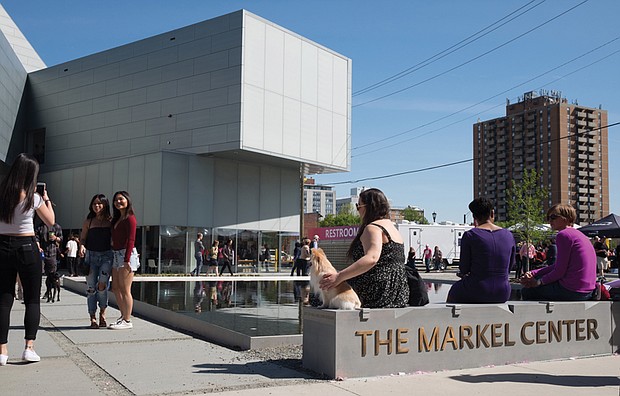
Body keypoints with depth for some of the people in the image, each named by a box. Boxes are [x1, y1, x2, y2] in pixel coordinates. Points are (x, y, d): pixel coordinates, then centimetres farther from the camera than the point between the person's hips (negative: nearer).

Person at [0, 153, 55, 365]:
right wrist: (47, 198, 13)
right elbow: (51, 221, 3)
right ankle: (29, 347, -2)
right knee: (32, 299, 7)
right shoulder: (33, 198, -10)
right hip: (26, 247, -3)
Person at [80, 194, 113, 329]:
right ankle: (93, 318, 9)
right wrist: (82, 246, -7)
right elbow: (83, 238, 12)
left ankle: (102, 313, 5)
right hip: (91, 255, 2)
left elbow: (114, 239, 7)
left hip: (107, 255, -2)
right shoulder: (88, 222, 8)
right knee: (91, 288, 2)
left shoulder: (110, 221, 4)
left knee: (102, 285, -16)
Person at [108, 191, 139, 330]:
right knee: (115, 288, 13)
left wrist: (127, 260, -20)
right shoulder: (116, 219, 17)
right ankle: (123, 316, 26)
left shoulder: (130, 218, -10)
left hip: (126, 255, -9)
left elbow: (131, 240, -15)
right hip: (116, 255, 9)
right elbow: (115, 240, 16)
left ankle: (127, 321, 2)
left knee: (125, 290, -5)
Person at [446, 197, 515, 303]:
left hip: (477, 294, -4)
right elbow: (508, 268, 13)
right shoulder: (509, 235, 5)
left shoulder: (470, 235, -8)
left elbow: (464, 269, -6)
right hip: (503, 294, 4)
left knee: (453, 291, 28)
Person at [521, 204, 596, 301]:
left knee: (527, 291, 6)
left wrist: (540, 282, -1)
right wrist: (532, 273, 8)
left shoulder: (563, 235, -13)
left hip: (572, 291, -10)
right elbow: (558, 266, 16)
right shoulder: (578, 234, 18)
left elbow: (560, 271, -16)